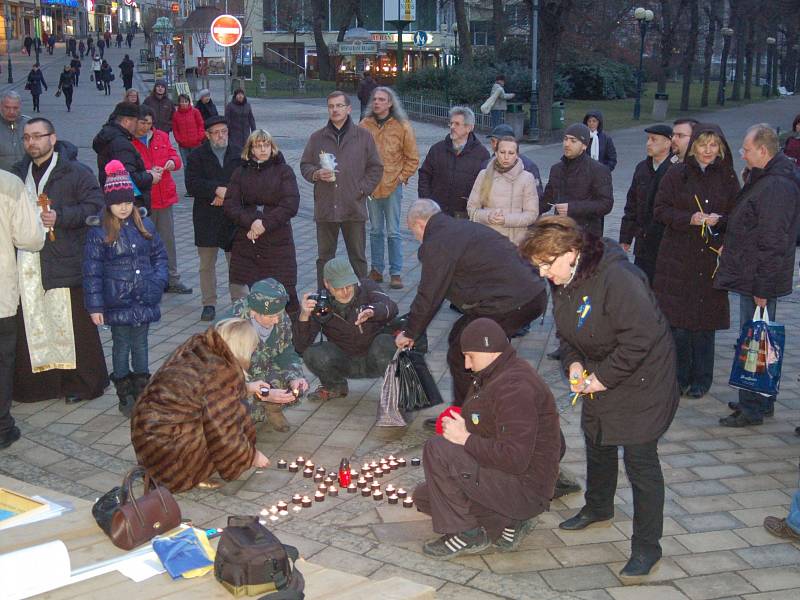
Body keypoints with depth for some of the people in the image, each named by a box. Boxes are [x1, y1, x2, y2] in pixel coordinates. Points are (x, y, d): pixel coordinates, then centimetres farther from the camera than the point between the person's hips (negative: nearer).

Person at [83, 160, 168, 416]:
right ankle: (125, 396, 19)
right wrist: (95, 306, -10)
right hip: (117, 301, -3)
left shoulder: (144, 225, 2)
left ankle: (142, 391, 27)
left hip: (144, 299, 3)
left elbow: (159, 255, 12)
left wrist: (158, 280, -4)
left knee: (140, 343, 14)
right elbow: (92, 271, -9)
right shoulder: (99, 232, -10)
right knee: (121, 345, 7)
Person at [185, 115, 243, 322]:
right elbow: (192, 185, -10)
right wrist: (217, 190, -20)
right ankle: (209, 304, 16)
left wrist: (228, 195, -14)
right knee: (206, 264, 6)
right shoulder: (197, 156, 1)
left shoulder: (239, 155, 5)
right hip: (206, 218, 0)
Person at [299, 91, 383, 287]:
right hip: (325, 208, 1)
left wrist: (362, 190, -4)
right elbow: (304, 165, 13)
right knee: (324, 257, 9)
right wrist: (316, 174, -8)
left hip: (354, 207, -1)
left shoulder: (363, 136, 4)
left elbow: (375, 168, 7)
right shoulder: (317, 138, 7)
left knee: (358, 257, 8)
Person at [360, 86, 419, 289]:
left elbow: (413, 158, 1)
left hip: (393, 186, -2)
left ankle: (396, 273, 10)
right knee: (375, 230, 12)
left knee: (393, 232, 3)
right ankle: (376, 269, 22)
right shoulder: (365, 124, -1)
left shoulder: (402, 126, -5)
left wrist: (401, 177, -4)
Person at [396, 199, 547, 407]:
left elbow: (428, 296, -4)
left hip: (509, 303, -10)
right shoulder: (464, 226, 22)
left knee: (460, 357, 2)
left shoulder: (436, 245, -8)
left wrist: (410, 333, 10)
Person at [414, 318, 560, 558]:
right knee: (424, 496, 13)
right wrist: (460, 426, 5)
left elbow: (515, 458, -31)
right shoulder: (493, 376, 10)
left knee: (437, 449, -22)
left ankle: (466, 534, -9)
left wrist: (466, 439, -21)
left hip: (525, 491, -11)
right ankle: (508, 522, 7)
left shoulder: (515, 387, -24)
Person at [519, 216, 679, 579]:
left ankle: (646, 548, 7)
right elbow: (567, 332, 11)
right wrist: (573, 363, -7)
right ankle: (598, 508, 49)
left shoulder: (617, 278, -31)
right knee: (597, 443, 23)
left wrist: (605, 376, -25)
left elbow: (640, 337, -32)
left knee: (640, 461, -5)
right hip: (598, 377, 9)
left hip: (641, 380, -9)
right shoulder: (562, 281, -2)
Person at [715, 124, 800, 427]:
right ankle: (762, 402, 29)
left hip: (759, 281, -10)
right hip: (754, 279, 10)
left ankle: (752, 408, 6)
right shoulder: (764, 178, 14)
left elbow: (773, 243, -23)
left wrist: (762, 288, -22)